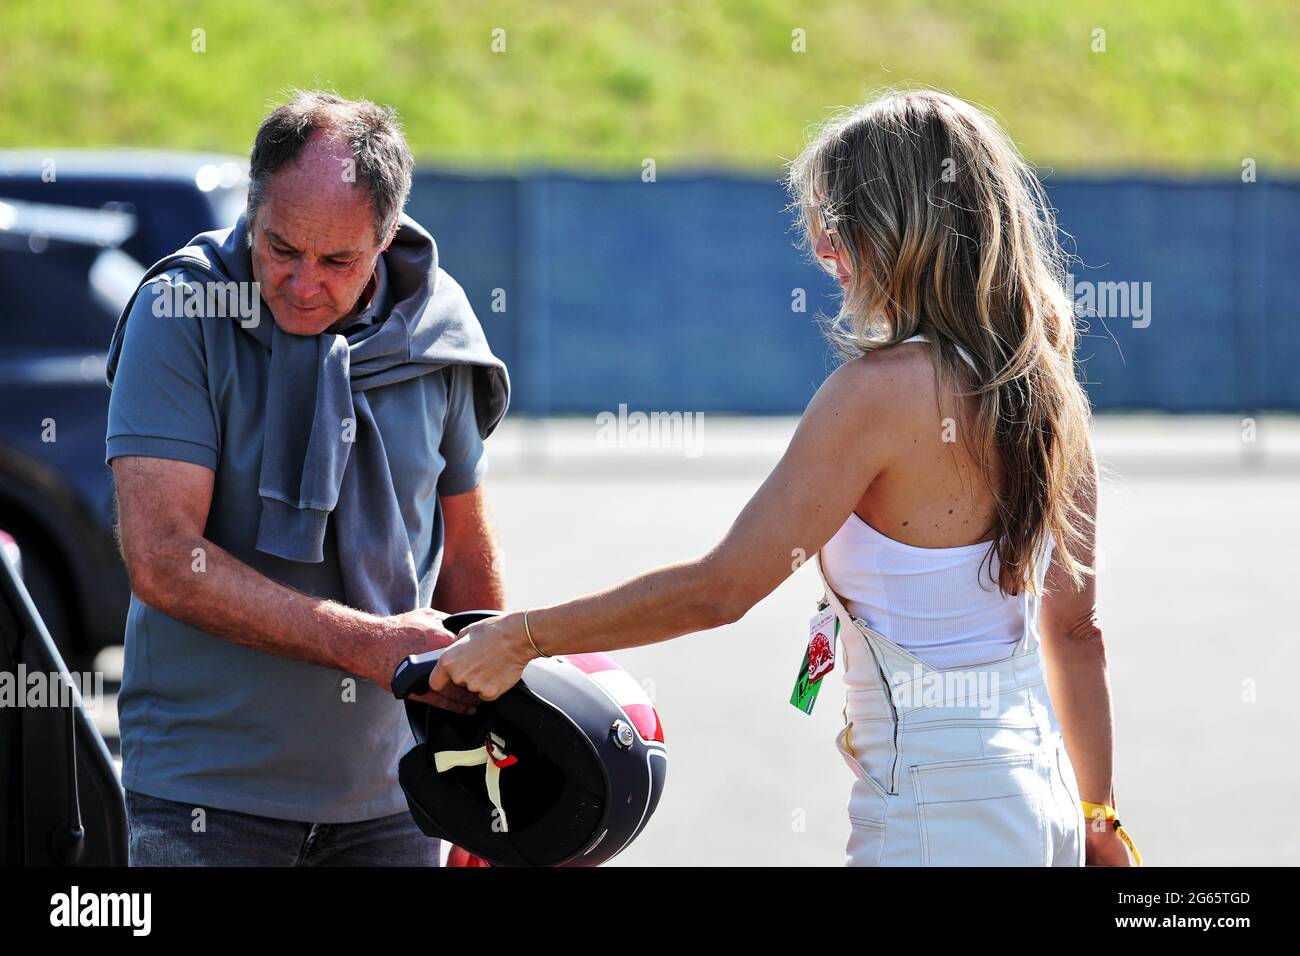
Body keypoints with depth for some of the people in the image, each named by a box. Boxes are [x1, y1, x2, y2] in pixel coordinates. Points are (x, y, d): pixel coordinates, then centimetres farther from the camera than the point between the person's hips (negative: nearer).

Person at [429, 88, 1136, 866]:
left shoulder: (881, 389, -17)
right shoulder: (1047, 385, 7)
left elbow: (720, 588, -17)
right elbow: (1077, 630, 13)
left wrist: (520, 638, -8)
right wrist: (1096, 817, 22)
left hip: (934, 818, -8)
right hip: (1039, 799, 8)